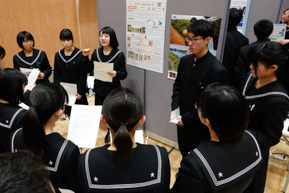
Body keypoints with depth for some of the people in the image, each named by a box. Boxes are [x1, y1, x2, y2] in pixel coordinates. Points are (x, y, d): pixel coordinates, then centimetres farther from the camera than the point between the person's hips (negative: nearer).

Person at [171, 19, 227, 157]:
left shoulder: (217, 70, -22)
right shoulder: (185, 60, -1)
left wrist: (187, 119, -16)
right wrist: (175, 109, -4)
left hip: (200, 126, -5)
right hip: (182, 122, 6)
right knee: (184, 157, 25)